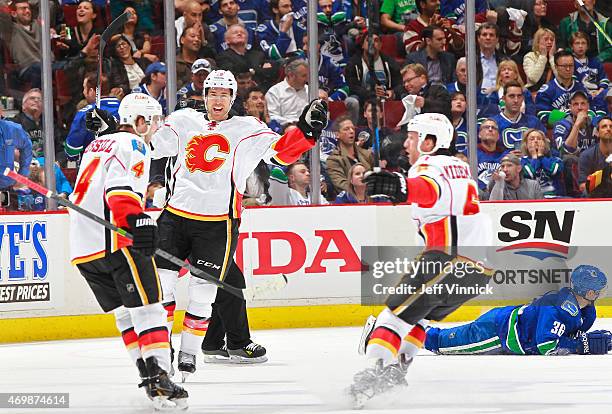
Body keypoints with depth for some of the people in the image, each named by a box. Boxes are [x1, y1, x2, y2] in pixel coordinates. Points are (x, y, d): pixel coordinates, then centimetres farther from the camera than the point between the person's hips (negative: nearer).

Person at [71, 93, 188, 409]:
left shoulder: (98, 144, 24)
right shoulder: (133, 145, -4)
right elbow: (122, 188, -22)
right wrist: (137, 222, -31)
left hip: (81, 248, 9)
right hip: (114, 241, -9)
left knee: (125, 312, 15)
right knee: (147, 308, -8)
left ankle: (149, 375, 11)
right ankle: (158, 376, -19)